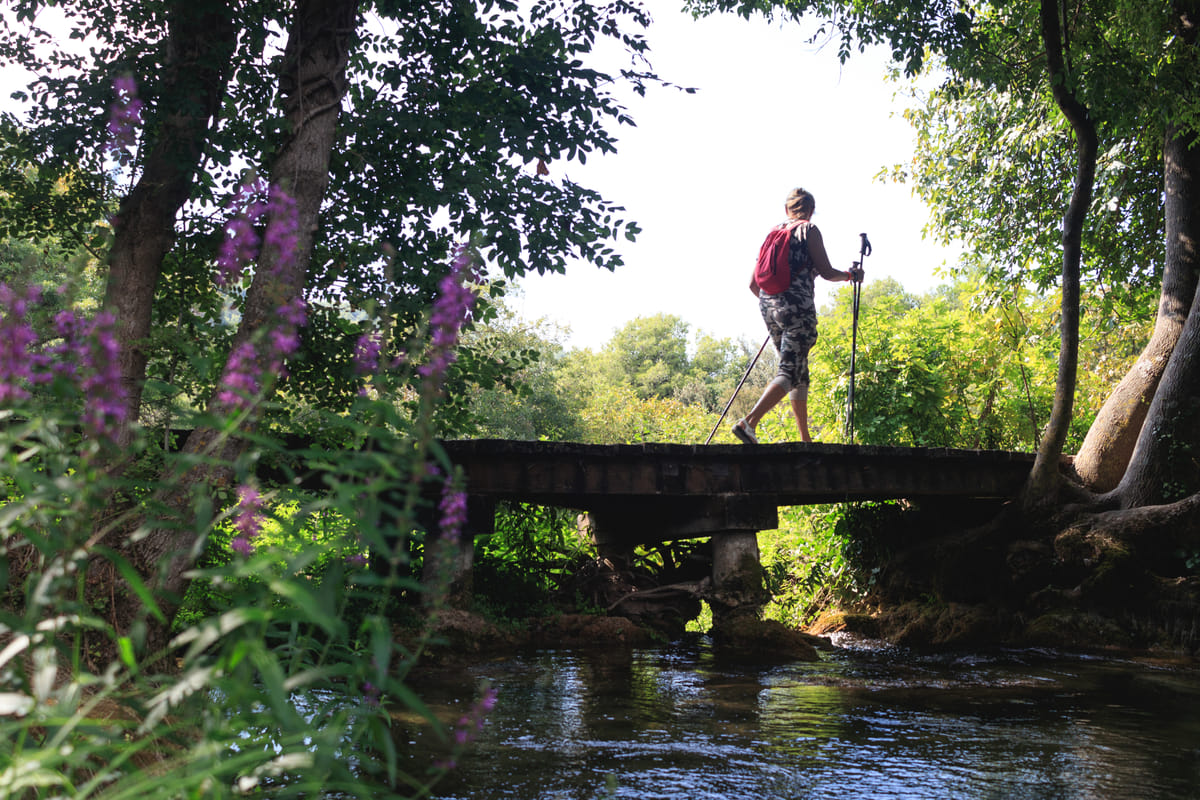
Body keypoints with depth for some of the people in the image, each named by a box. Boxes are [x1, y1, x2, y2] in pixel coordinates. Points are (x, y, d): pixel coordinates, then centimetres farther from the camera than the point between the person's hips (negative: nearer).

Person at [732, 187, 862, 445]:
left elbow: (753, 283, 15)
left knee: (800, 371, 16)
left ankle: (805, 439, 17)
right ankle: (749, 422, -28)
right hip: (797, 307, -7)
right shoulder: (809, 231, -1)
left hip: (768, 306, 7)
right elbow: (827, 272, -3)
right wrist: (851, 275, 16)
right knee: (790, 372, -10)